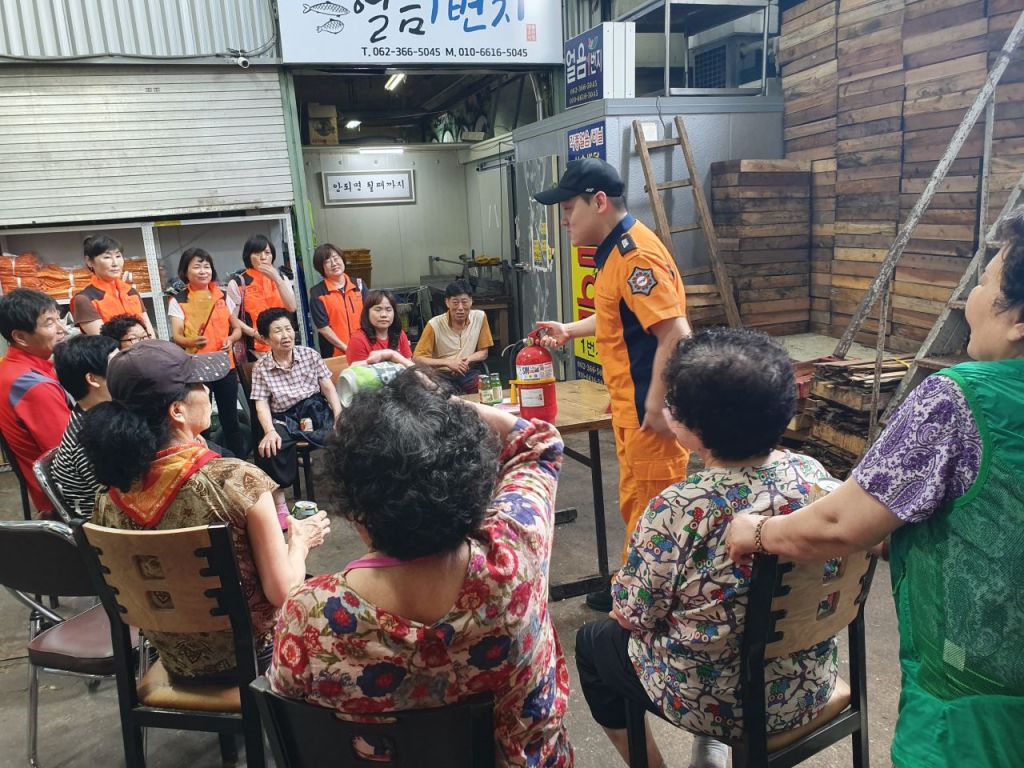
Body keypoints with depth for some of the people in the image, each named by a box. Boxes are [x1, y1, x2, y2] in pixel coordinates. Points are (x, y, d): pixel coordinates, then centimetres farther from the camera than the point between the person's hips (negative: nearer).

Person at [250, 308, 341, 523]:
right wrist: (270, 431, -23)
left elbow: (328, 387, 5)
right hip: (284, 418, -1)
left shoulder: (310, 355, 8)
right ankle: (279, 504, -16)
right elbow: (261, 404, -3)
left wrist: (339, 417, -11)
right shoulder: (261, 367, 3)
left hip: (316, 409, 1)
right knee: (268, 448, -32)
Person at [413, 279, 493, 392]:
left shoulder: (480, 317, -3)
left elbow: (483, 352, 7)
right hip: (442, 375, -3)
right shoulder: (435, 324, -11)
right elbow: (418, 359, -10)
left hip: (469, 373, 3)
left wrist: (467, 360, -15)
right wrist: (448, 363, -22)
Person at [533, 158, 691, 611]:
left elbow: (675, 334, -27)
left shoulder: (636, 255, -21)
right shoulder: (615, 250, 11)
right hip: (630, 407, 10)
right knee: (634, 505, 21)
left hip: (651, 412, -10)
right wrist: (571, 330, 19)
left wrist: (657, 406, -25)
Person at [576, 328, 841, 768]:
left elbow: (632, 615, -16)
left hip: (717, 701, -5)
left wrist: (620, 597, 6)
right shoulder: (814, 474, -13)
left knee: (593, 642, 21)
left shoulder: (678, 510, -30)